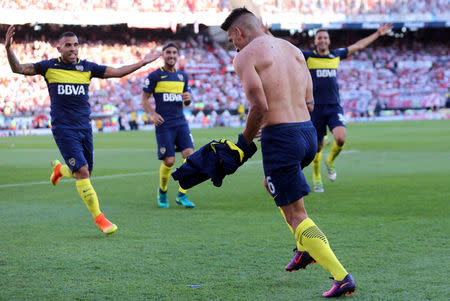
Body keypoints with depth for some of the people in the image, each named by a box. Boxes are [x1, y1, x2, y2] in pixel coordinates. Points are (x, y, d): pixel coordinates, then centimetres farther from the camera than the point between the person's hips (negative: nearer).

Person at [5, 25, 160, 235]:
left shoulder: (87, 67, 6)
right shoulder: (50, 67, -1)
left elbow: (116, 72, 7)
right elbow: (18, 68, -3)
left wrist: (142, 63, 0)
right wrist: (8, 49, -20)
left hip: (84, 128, 4)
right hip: (63, 129, -4)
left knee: (85, 173, 10)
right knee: (82, 172, -14)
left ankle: (60, 168, 44)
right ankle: (99, 218, -7)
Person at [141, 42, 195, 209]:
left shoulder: (183, 76, 15)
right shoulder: (155, 76, 1)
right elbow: (144, 99, 2)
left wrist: (188, 99, -1)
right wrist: (153, 114, -15)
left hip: (181, 122, 4)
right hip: (163, 124, -4)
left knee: (189, 154, -14)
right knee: (169, 161, -9)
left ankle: (182, 195, -3)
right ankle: (162, 192, 19)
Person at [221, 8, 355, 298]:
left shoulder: (246, 56, -5)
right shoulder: (294, 50, 16)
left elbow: (259, 106, -16)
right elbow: (309, 103, 14)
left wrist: (246, 138, 1)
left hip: (280, 137, -8)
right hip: (309, 133, 8)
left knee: (296, 216, -1)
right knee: (272, 184, 33)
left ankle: (342, 276, -10)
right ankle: (308, 248, 26)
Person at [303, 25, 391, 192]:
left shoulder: (336, 55, 12)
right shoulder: (308, 56, 2)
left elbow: (358, 45, 24)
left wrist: (378, 34, 30)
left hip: (334, 106, 2)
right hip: (315, 108, -2)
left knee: (341, 138, -21)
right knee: (317, 146, 4)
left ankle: (330, 162, 11)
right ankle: (316, 178, 25)